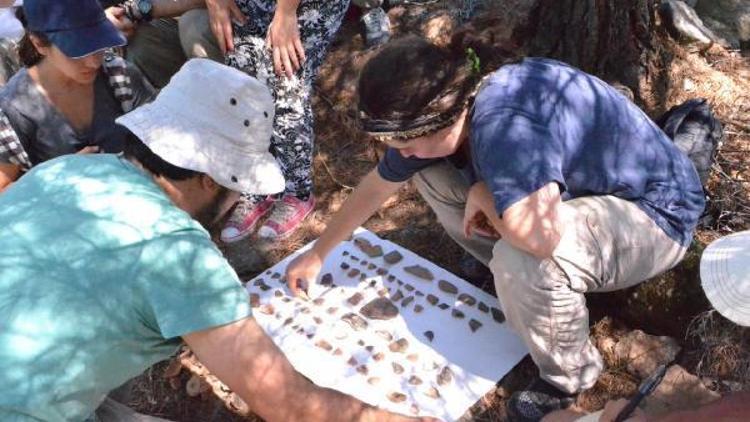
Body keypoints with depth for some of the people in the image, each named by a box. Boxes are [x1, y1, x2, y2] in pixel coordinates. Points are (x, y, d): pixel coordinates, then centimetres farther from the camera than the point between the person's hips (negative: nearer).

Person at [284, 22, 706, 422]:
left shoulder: (504, 122, -38)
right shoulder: (445, 109, -10)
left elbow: (538, 235, -51)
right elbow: (378, 185, 3)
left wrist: (481, 195, -27)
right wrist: (317, 254, 12)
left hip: (655, 212, -7)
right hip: (580, 189, 8)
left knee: (523, 260, -37)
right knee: (430, 173, -2)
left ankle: (570, 375, -5)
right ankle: (515, 285, 11)